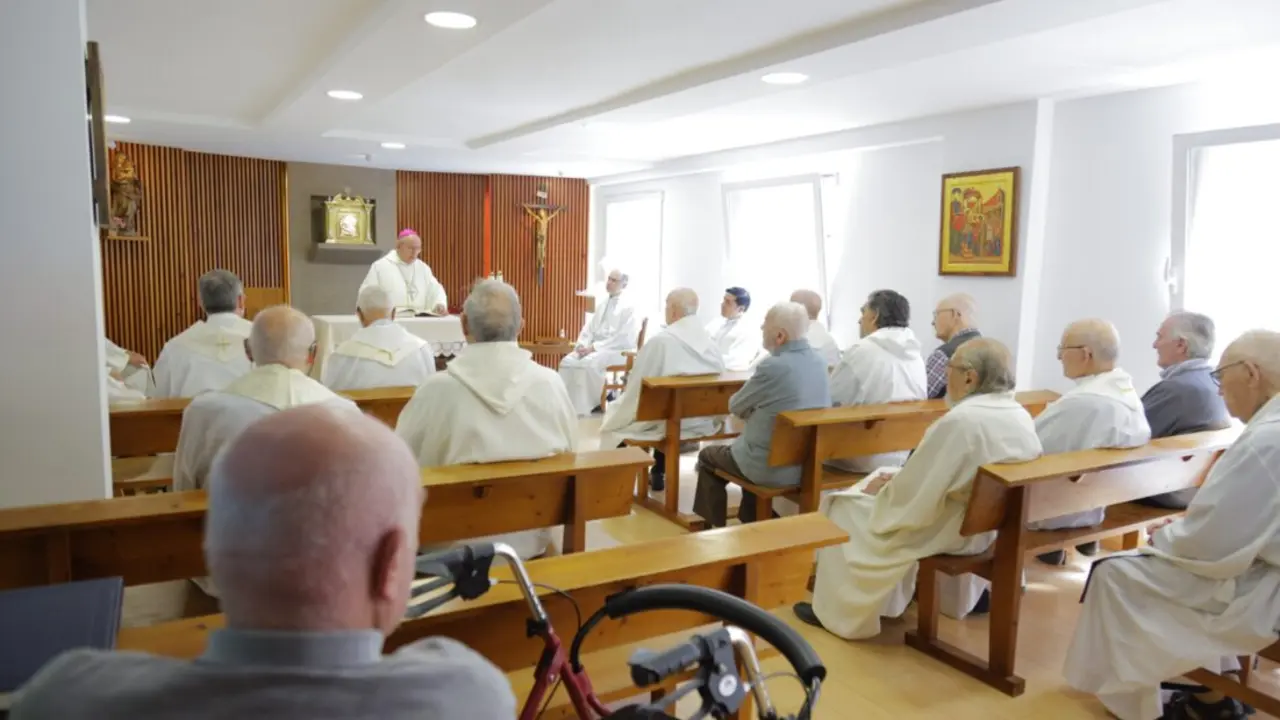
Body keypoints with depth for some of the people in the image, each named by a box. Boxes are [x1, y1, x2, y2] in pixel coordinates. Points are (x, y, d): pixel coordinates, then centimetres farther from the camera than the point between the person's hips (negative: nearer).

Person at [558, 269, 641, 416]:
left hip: (616, 352, -7)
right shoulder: (601, 305, 19)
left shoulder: (629, 309, -6)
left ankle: (601, 399, -18)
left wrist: (594, 347, -20)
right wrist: (582, 344, -7)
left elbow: (625, 339, -16)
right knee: (567, 361, -14)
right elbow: (589, 328, 17)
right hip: (594, 349, 7)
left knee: (588, 362, -32)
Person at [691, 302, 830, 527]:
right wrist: (757, 409, 12)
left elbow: (735, 406, -8)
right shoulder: (819, 362, 0)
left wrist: (753, 409, 11)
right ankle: (750, 521, 42)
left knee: (708, 457, 17)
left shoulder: (773, 366, -24)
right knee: (749, 438, 35)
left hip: (772, 468, -7)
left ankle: (713, 527, 28)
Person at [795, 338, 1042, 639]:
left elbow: (914, 494, -22)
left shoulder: (959, 421, -28)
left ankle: (840, 612, 15)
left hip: (950, 529, -8)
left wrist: (883, 488, -2)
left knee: (846, 509, 5)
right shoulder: (1022, 417, 0)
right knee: (884, 483, 26)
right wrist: (898, 480, 10)